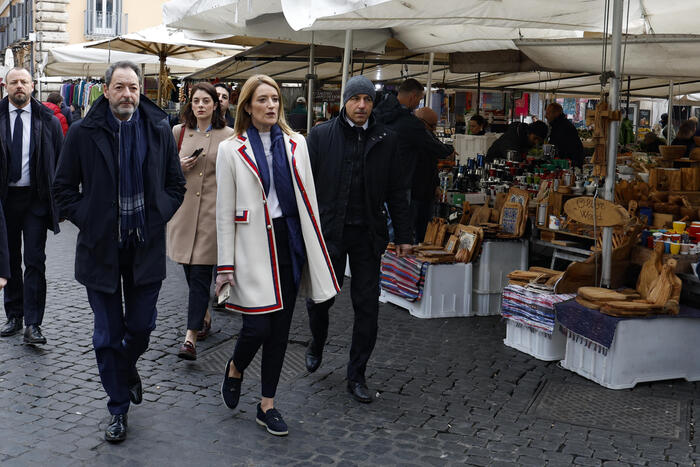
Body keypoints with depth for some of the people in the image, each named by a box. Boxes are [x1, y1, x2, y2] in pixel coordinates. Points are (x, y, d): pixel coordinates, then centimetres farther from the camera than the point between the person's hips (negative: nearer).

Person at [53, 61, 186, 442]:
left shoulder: (159, 130, 2)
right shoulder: (83, 133, -3)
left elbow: (175, 184, 10)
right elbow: (64, 187, 3)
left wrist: (158, 217, -2)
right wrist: (87, 220, -7)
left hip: (147, 246, 1)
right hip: (100, 247, -1)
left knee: (142, 326, 9)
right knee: (108, 336, 7)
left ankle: (128, 367, 43)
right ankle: (118, 408, 22)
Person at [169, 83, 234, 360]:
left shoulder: (228, 136, 0)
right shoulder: (179, 132, 8)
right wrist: (180, 166, -4)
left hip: (212, 211, -4)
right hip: (183, 209, 4)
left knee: (200, 273, -9)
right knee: (189, 272, 12)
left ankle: (191, 337, -9)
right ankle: (204, 317, 35)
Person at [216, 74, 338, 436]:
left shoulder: (295, 144, 8)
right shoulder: (232, 150, -1)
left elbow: (308, 198, 12)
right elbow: (225, 212, -1)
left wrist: (314, 247, 9)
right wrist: (225, 266, -4)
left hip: (290, 242, 4)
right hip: (254, 246, -3)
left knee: (280, 327, 8)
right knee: (258, 327, -8)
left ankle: (267, 405, 22)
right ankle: (235, 370, 27)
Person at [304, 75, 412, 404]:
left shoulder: (386, 140, 5)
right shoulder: (321, 135, 0)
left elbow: (396, 192, 7)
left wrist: (403, 235, 6)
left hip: (369, 234, 2)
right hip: (329, 231, -1)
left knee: (367, 307, 4)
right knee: (319, 298, 6)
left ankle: (357, 376, 18)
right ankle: (317, 344, 40)